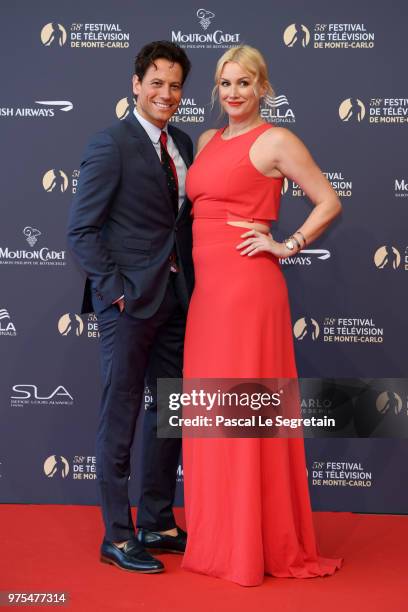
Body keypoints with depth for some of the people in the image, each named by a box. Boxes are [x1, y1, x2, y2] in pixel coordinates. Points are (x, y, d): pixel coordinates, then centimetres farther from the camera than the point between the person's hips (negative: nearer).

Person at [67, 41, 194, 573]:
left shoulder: (182, 144, 12)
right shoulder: (110, 144, -10)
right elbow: (81, 229, -12)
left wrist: (189, 283, 5)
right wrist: (114, 289, -15)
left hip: (174, 298, 8)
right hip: (129, 301, -8)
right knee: (120, 418, 2)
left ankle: (157, 523, 28)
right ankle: (117, 537, 13)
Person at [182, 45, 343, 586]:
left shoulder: (275, 141, -4)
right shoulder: (208, 141, 17)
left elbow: (330, 202, -5)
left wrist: (288, 246, -9)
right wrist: (182, 254, 14)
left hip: (246, 284, -7)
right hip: (206, 285, 8)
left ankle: (256, 544, 10)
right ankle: (217, 536, 24)